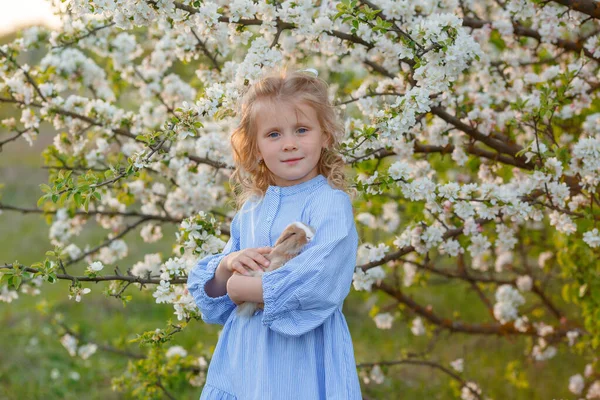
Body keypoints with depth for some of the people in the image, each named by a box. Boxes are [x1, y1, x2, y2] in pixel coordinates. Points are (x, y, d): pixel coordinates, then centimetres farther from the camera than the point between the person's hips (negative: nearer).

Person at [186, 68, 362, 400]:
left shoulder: (331, 202, -10)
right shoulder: (250, 211, 9)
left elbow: (321, 281, -23)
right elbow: (210, 291, 13)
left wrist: (245, 288, -12)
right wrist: (228, 265, -9)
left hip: (303, 359, -6)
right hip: (244, 356, 6)